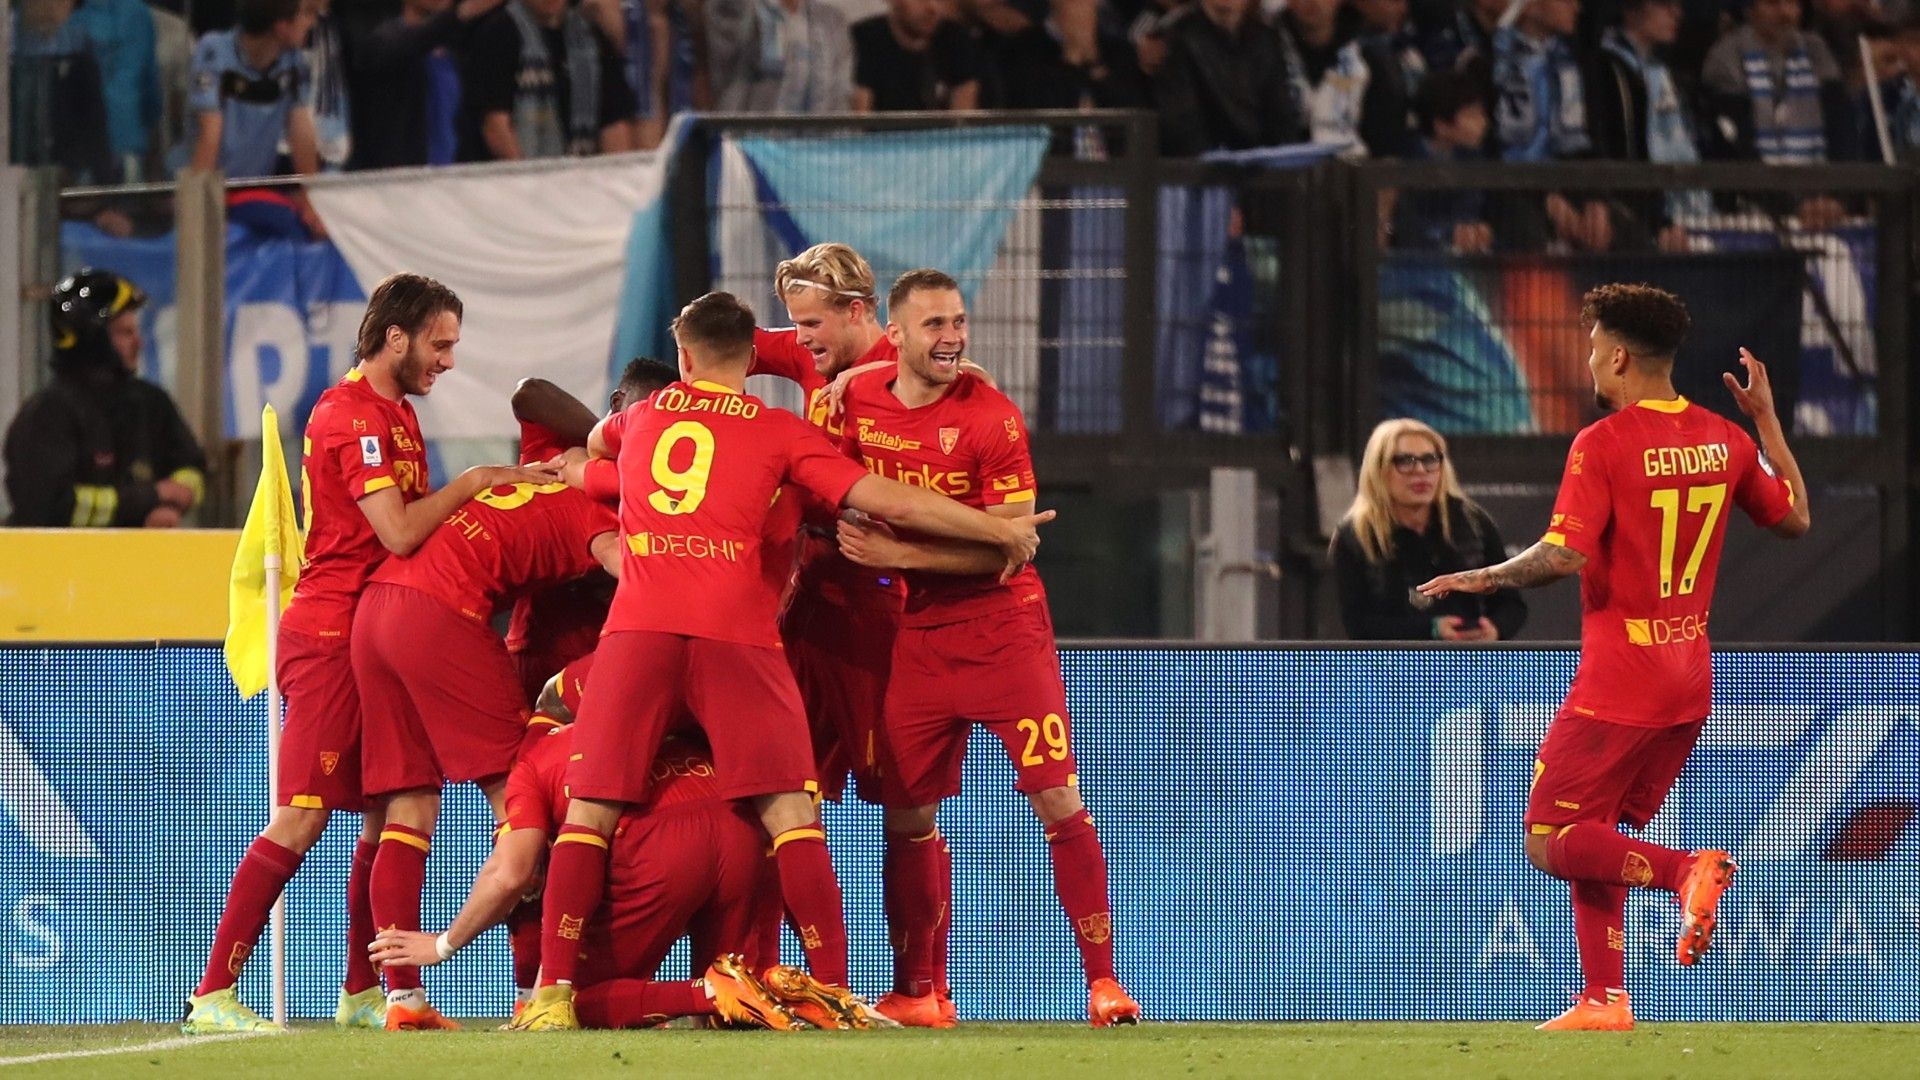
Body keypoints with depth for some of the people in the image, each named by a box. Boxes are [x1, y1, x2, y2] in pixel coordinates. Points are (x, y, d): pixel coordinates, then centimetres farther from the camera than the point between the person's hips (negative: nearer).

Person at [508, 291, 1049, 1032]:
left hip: (638, 629, 2)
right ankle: (832, 990, -10)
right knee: (790, 811, -2)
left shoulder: (639, 418, 20)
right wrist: (1002, 531, 11)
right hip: (737, 633, -2)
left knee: (590, 808, 4)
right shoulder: (779, 433, 10)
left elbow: (594, 444, 45)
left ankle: (553, 992, -5)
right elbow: (884, 499, 4)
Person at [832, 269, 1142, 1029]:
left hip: (1004, 628, -4)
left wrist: (897, 554, -19)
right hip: (919, 634, 4)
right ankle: (920, 992, 17)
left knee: (1057, 799, -9)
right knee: (906, 812, 6)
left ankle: (1103, 981, -5)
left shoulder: (989, 416, -12)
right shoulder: (856, 405, 1)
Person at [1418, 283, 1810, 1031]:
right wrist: (1767, 419, 24)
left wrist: (1483, 579, -8)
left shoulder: (1602, 445, -15)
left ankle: (1685, 870, -23)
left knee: (1552, 844, -2)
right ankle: (1604, 1002, 10)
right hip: (1690, 676, 7)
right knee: (1593, 839, 17)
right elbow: (1794, 517, 18)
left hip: (1618, 680, -7)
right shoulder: (1725, 440, 5)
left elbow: (1564, 555, -23)